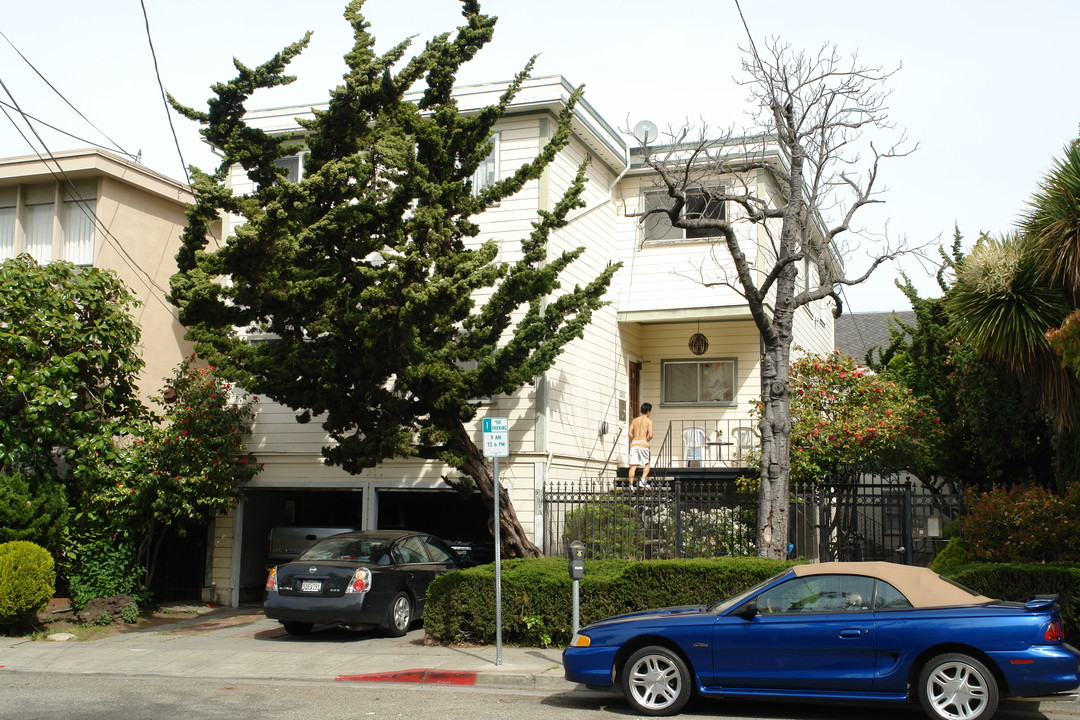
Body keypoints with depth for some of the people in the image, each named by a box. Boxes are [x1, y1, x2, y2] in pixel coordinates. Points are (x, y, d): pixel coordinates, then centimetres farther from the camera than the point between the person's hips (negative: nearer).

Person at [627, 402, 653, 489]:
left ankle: (631, 485, -9)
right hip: (643, 443, -3)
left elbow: (630, 433, 6)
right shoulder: (649, 421, 2)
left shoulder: (634, 420, 14)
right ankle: (643, 480, -7)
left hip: (634, 443, 3)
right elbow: (650, 435, -7)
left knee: (633, 466, 0)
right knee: (647, 464, 12)